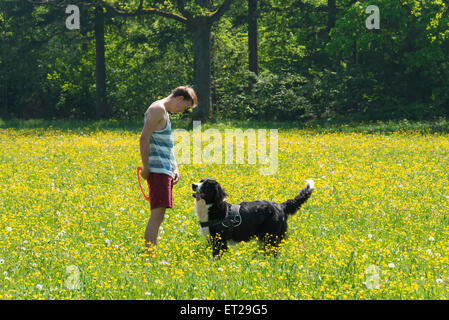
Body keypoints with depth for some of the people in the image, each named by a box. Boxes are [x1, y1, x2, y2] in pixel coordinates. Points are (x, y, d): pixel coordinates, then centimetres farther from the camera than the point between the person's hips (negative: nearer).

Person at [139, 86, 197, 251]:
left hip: (165, 171, 10)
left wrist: (175, 168, 14)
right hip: (157, 170, -10)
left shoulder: (165, 113, 23)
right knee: (157, 213, -16)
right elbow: (144, 139, -16)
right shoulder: (157, 109, -9)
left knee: (158, 215, 9)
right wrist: (145, 168, -18)